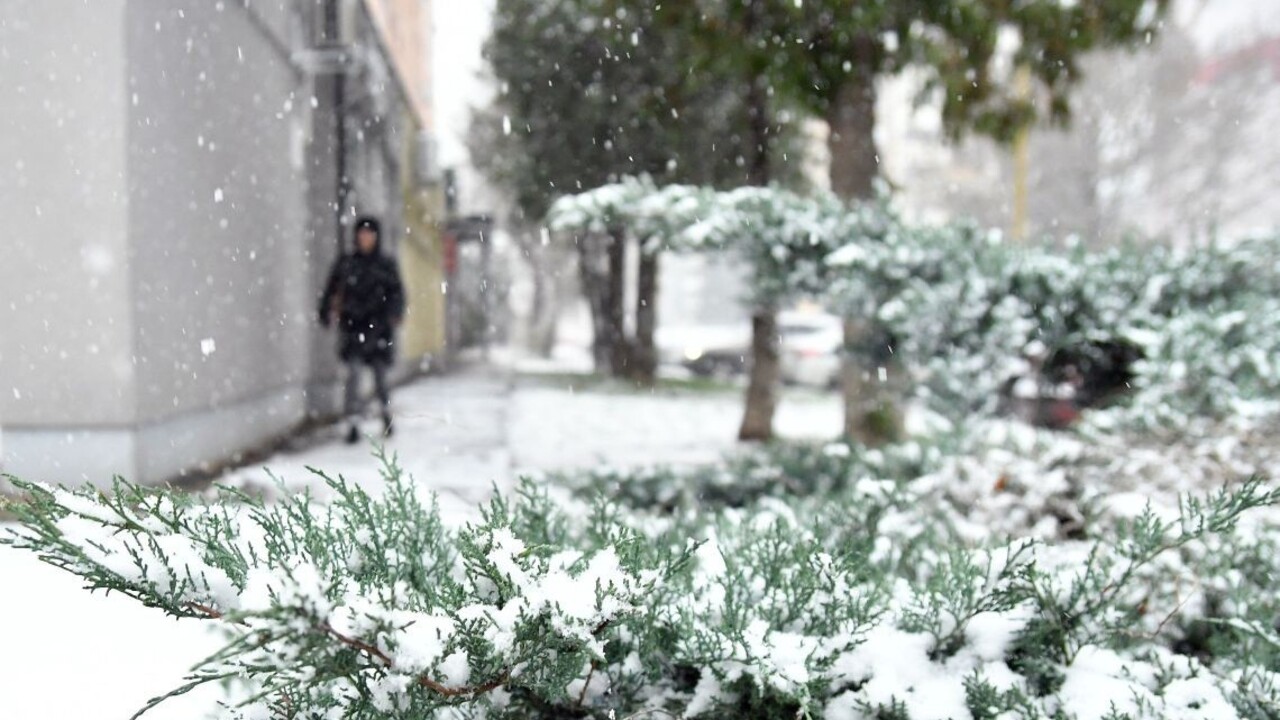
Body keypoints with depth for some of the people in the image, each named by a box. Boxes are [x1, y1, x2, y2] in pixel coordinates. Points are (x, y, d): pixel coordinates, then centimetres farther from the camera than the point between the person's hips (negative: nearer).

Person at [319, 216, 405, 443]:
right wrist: (327, 312, -7)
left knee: (381, 376, 6)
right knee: (353, 373, -11)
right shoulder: (345, 264, 9)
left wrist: (394, 314, -15)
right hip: (352, 327, 0)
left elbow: (397, 293, 3)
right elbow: (331, 290, 8)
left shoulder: (386, 265, 8)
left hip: (378, 328, 0)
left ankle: (387, 414, 31)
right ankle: (353, 424, -10)